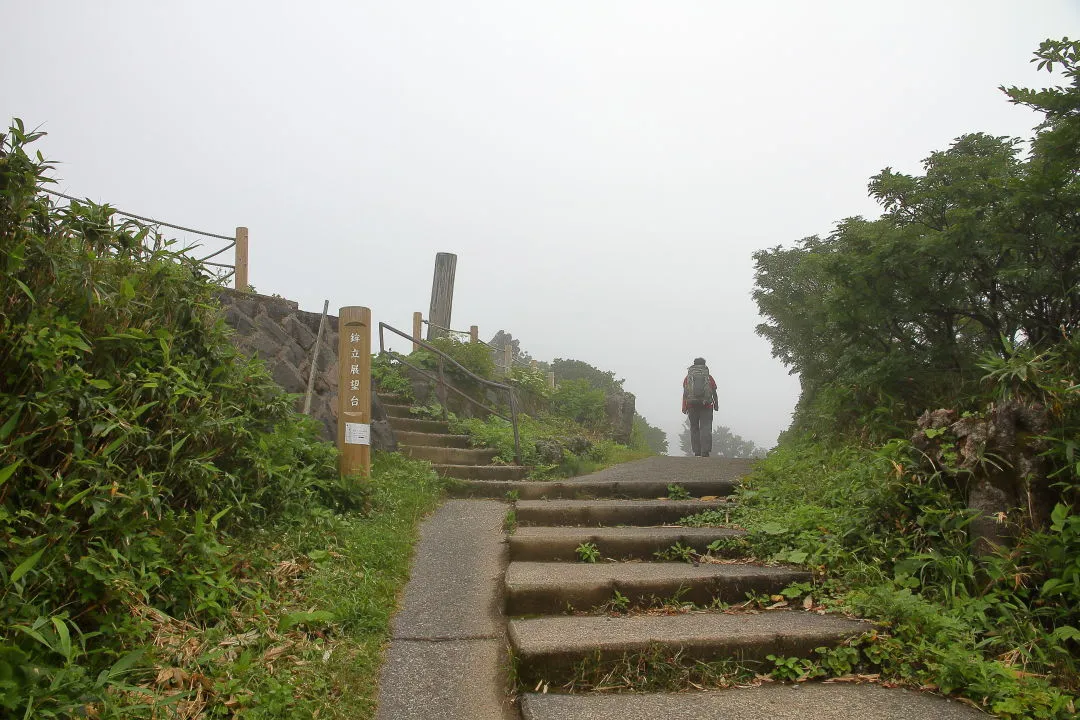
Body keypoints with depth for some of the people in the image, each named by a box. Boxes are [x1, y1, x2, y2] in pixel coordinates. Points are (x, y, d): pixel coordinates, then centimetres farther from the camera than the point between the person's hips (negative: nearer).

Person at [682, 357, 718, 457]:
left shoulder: (687, 377, 8)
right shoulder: (709, 377, 7)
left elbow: (685, 393, 1)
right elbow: (714, 392, 4)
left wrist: (684, 407, 1)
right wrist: (716, 404, 13)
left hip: (692, 405, 1)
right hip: (706, 405, -1)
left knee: (694, 428, 9)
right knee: (706, 428, -2)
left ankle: (697, 452, 5)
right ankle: (705, 451, -14)